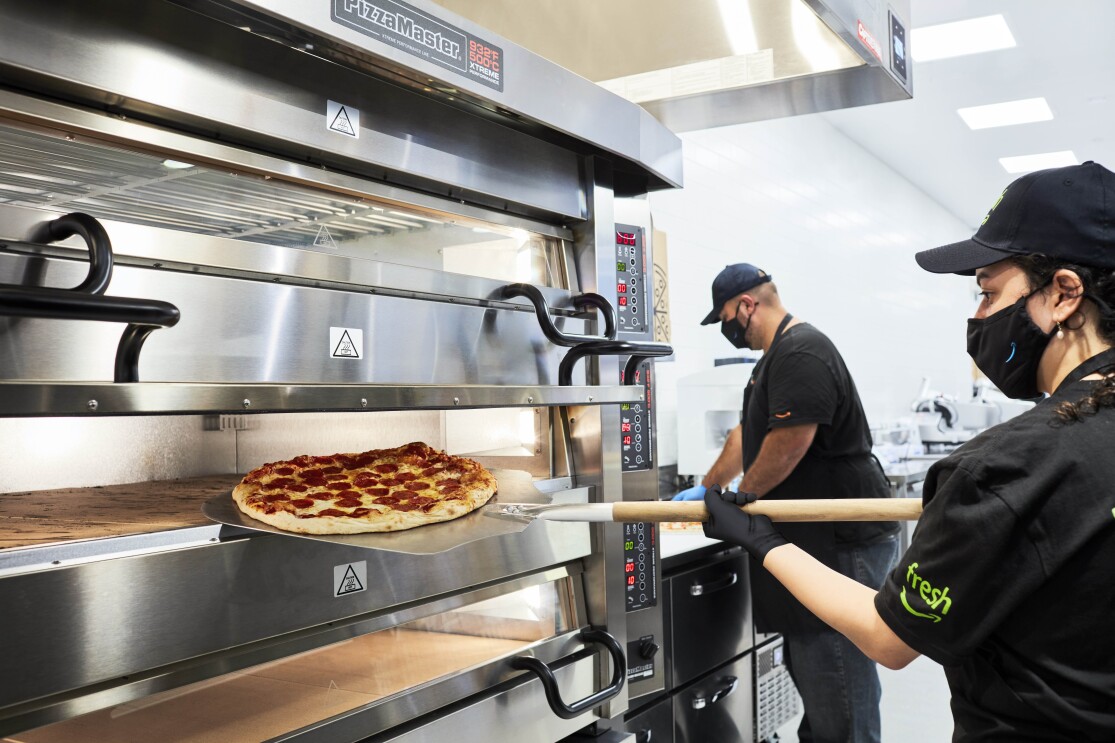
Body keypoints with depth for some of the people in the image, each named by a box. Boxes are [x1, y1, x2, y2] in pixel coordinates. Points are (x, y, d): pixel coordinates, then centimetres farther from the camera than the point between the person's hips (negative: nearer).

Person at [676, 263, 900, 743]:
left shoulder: (801, 353, -17)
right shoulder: (778, 356, 18)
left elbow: (789, 442, -25)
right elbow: (748, 433, 28)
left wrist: (740, 499, -10)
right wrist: (708, 486, 33)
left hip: (843, 542, -11)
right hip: (813, 537, 11)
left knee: (835, 683, -5)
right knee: (808, 664, 20)